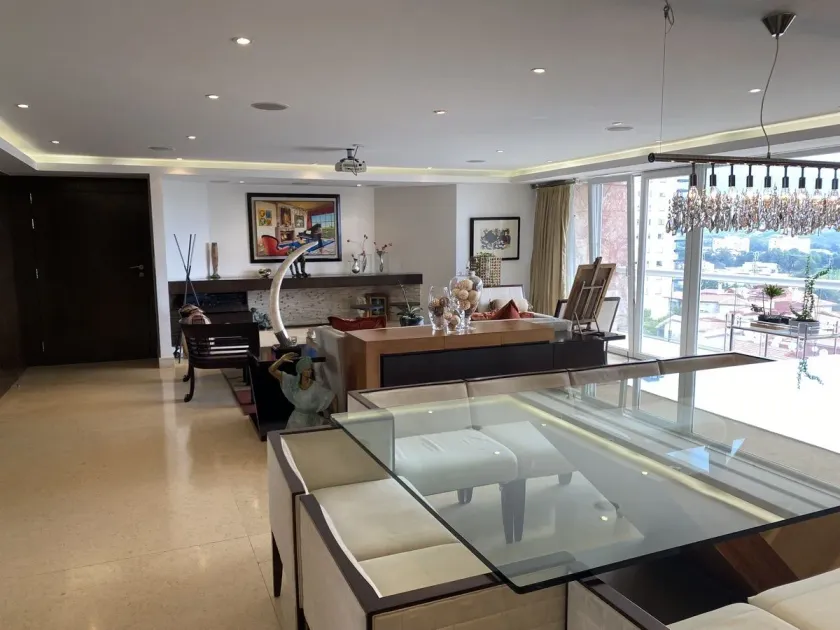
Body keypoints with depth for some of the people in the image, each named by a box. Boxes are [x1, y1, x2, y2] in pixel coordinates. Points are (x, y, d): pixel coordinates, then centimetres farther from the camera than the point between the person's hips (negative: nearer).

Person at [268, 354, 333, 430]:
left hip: (312, 421, -2)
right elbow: (271, 370, -13)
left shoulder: (316, 387, -14)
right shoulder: (293, 382, -10)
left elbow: (333, 397, -12)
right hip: (296, 420, 2)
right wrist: (282, 359, -29)